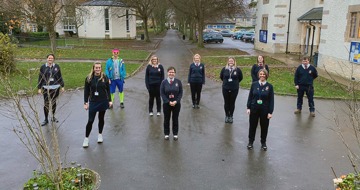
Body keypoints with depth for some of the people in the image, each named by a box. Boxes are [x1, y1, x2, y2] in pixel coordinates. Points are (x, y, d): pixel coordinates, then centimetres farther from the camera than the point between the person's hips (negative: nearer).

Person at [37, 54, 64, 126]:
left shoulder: (57, 66, 1)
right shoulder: (43, 67, -1)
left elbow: (60, 77, 7)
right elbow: (40, 78, 2)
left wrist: (62, 86, 7)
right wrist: (39, 88, 0)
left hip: (55, 88, 1)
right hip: (46, 88, -1)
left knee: (54, 103, 14)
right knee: (46, 104, 1)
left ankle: (53, 117, 31)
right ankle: (46, 119, 14)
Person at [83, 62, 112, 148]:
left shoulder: (104, 77, -4)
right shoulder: (89, 78, -6)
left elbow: (108, 89, 3)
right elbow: (86, 91, -1)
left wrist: (109, 100, 2)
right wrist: (85, 102, -3)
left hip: (103, 102, 1)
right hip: (93, 102, -1)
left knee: (101, 118, 14)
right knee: (90, 121, -2)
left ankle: (100, 135, 33)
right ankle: (86, 138, 12)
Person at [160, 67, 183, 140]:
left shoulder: (178, 81, -3)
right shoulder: (164, 82, -4)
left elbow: (181, 92, -2)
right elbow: (162, 93, -5)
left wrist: (176, 101, -14)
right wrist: (168, 102, -14)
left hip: (176, 104, 0)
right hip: (166, 104, 0)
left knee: (175, 119, 9)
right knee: (166, 119, 9)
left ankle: (175, 134, 22)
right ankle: (166, 134, 22)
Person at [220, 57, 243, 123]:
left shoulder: (238, 70, -5)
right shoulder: (224, 69, -3)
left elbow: (240, 78, 9)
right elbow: (221, 77, 13)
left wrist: (235, 83, 12)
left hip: (234, 89, -1)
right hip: (225, 89, 1)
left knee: (232, 103, 6)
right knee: (226, 102, 8)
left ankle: (231, 116, 20)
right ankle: (227, 115, 22)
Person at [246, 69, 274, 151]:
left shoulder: (269, 86, -5)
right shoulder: (254, 84, -2)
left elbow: (271, 100, -4)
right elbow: (250, 96, 3)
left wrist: (270, 112, -8)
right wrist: (248, 107, -2)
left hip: (265, 110, -1)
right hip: (254, 109, 1)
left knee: (264, 126, 10)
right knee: (252, 125, 10)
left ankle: (263, 142, 29)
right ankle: (251, 142, 26)